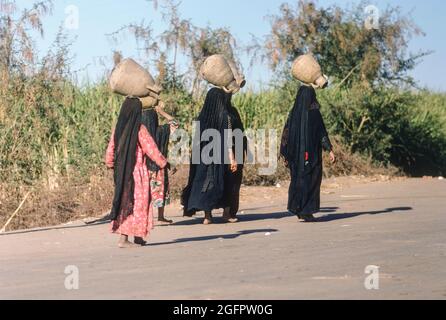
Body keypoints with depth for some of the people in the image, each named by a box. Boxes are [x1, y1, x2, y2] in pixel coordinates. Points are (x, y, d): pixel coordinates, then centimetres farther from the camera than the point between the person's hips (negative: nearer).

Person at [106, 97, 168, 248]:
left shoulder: (118, 129, 2)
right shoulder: (139, 129, -13)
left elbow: (111, 150, 9)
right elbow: (152, 150, -9)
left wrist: (111, 165, 26)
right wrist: (164, 163, 4)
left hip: (121, 172, 6)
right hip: (137, 171, -6)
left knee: (124, 201, 14)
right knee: (136, 203, 2)